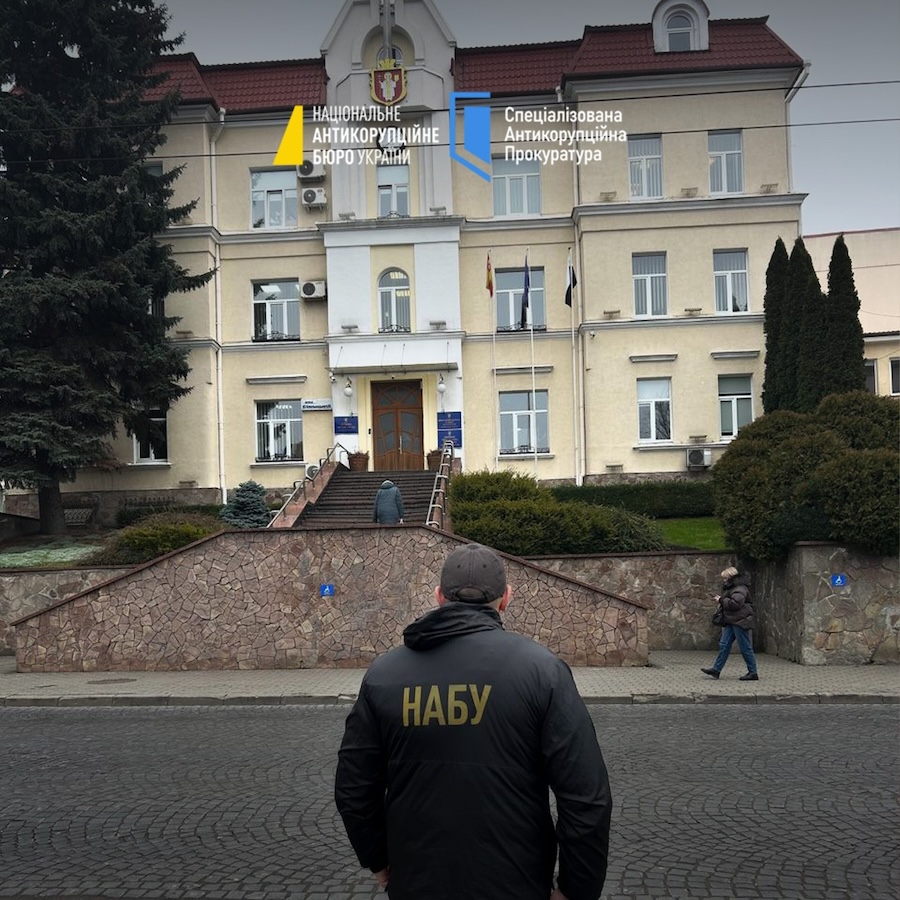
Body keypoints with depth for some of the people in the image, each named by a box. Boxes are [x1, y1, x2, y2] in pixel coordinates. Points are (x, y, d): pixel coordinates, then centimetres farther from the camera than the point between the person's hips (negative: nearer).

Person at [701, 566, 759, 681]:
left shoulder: (740, 589, -14)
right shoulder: (731, 587, 19)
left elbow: (735, 603, -26)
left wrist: (721, 600, -15)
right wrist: (721, 599, 9)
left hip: (740, 621, -10)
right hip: (731, 622, 10)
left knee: (745, 648, -4)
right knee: (724, 645, 6)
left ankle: (753, 673, 4)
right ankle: (716, 669, 6)